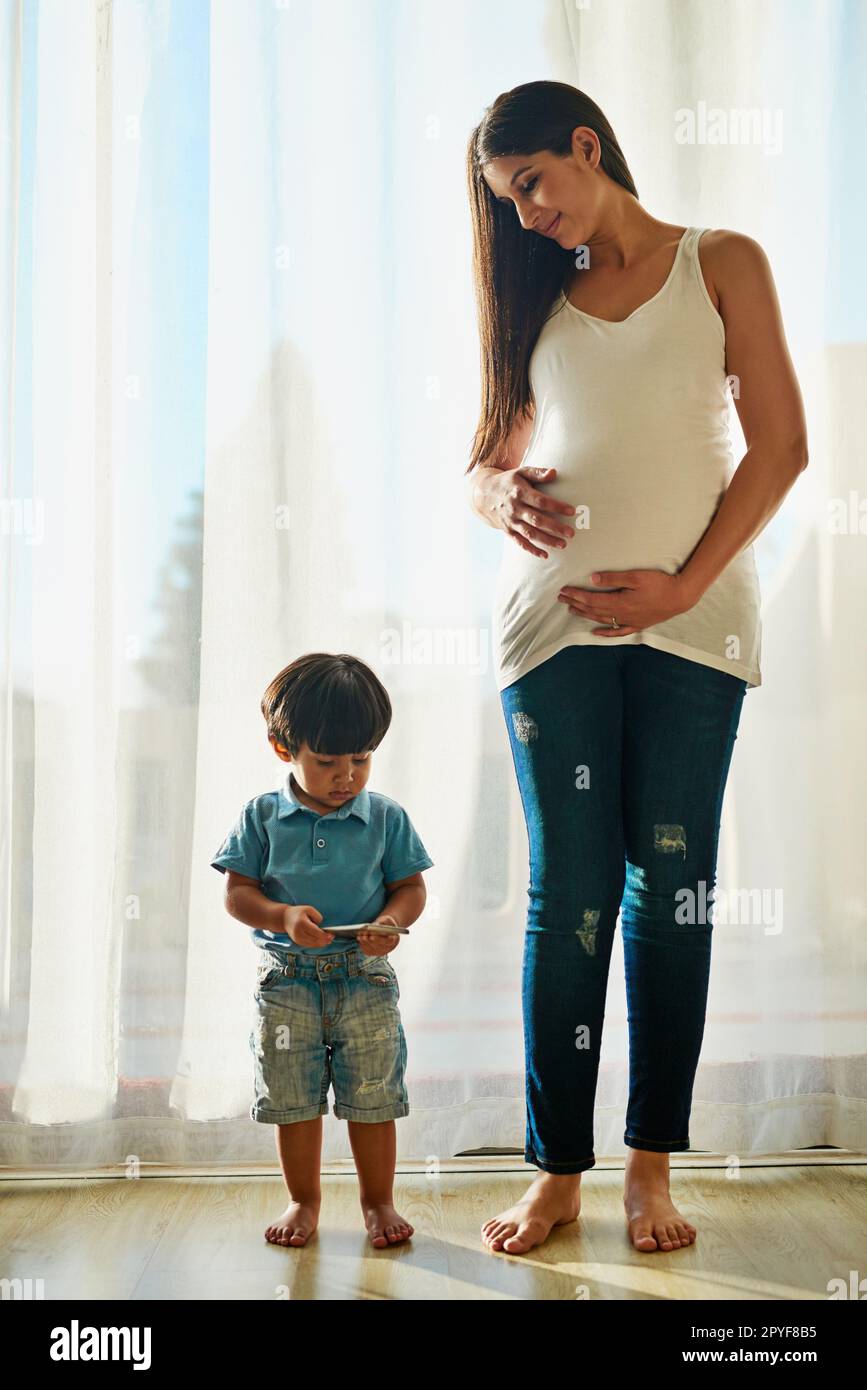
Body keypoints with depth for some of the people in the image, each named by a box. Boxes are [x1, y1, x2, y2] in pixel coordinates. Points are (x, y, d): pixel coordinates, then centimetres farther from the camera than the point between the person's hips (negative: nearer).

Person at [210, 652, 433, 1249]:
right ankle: (303, 1201, 27)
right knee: (293, 1102, 10)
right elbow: (237, 892, -3)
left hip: (366, 979, 0)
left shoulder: (386, 818, 0)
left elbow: (411, 887, 3)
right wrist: (283, 916, -21)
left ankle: (379, 1200, 24)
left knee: (373, 1099, 6)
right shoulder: (262, 817, -2)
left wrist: (392, 921, -18)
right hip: (287, 981, 0)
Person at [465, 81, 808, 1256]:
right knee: (568, 892, 0)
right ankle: (557, 1170, 5)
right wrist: (503, 499, -8)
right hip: (553, 617, 2)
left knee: (671, 885, 0)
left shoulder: (721, 264, 9)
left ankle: (652, 1167, 8)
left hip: (690, 614, -2)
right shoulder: (536, 297, 18)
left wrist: (685, 583, -9)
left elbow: (780, 446, 2)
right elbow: (488, 457, 17)